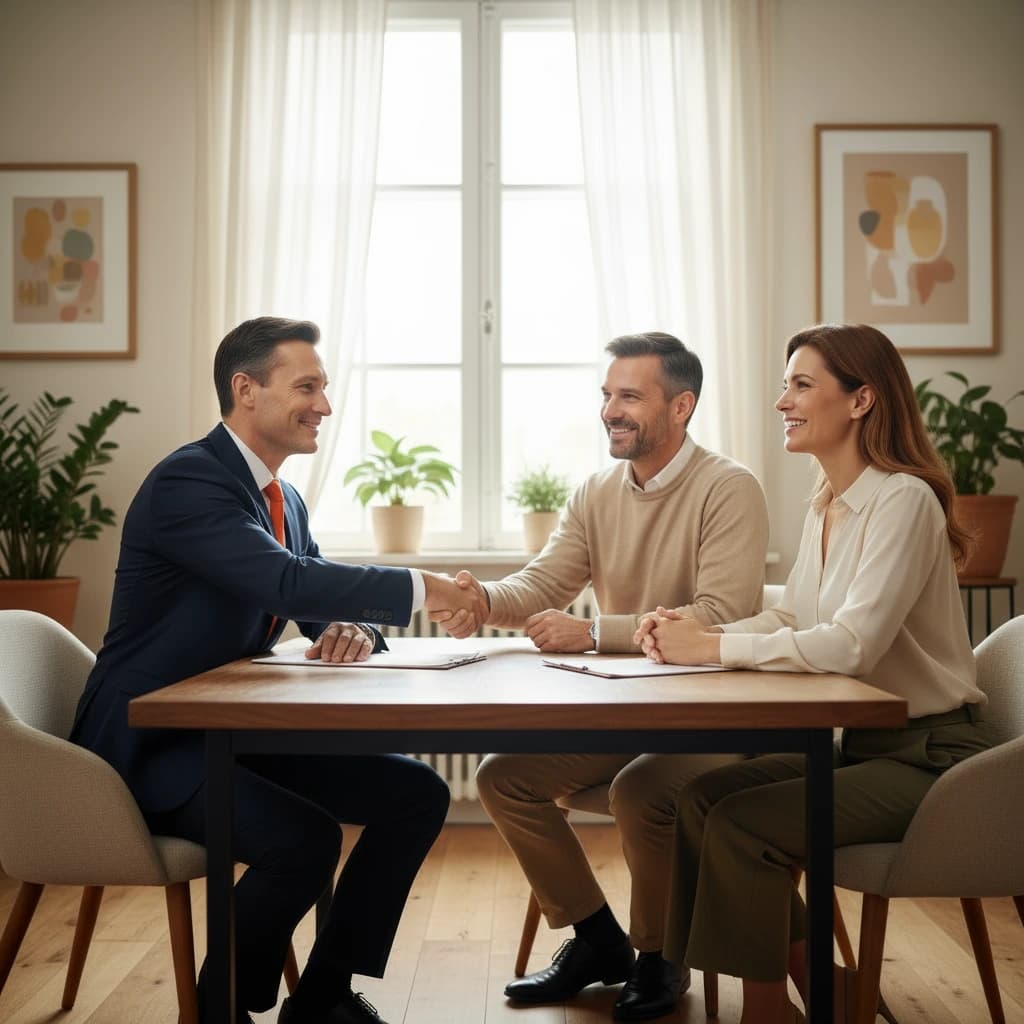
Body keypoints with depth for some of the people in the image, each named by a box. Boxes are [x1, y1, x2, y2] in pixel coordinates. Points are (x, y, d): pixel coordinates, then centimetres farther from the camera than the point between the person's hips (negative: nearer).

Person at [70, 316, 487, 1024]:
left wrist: (354, 630, -14)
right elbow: (287, 583, -31)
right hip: (151, 745, -9)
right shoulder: (188, 481, -18)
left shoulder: (284, 498, 11)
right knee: (306, 838, -31)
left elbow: (321, 594, 11)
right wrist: (422, 589, -26)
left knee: (418, 794, -1)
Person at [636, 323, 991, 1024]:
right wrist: (693, 634, -7)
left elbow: (853, 644, -28)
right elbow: (790, 619, 11)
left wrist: (713, 647, -23)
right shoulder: (825, 505, 9)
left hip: (924, 756, -8)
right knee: (700, 799, -6)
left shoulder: (903, 500, -18)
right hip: (856, 742, 8)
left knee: (741, 824, -21)